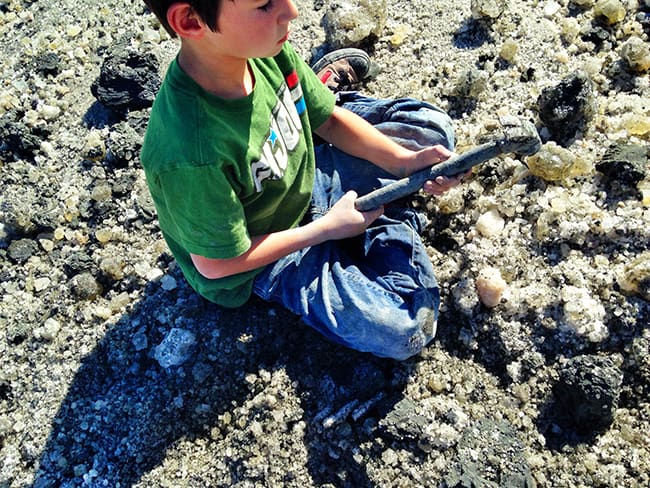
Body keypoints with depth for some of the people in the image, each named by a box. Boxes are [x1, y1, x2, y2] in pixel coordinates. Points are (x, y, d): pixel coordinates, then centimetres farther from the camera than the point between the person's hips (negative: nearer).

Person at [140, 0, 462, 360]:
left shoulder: (262, 48, -20)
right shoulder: (191, 156, -39)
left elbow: (328, 120, -3)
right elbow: (216, 264, -23)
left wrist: (408, 161, -15)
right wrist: (328, 228, -18)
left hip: (303, 181, 6)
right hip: (257, 258, -5)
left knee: (433, 127, 8)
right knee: (403, 329, -19)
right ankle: (394, 225, 5)